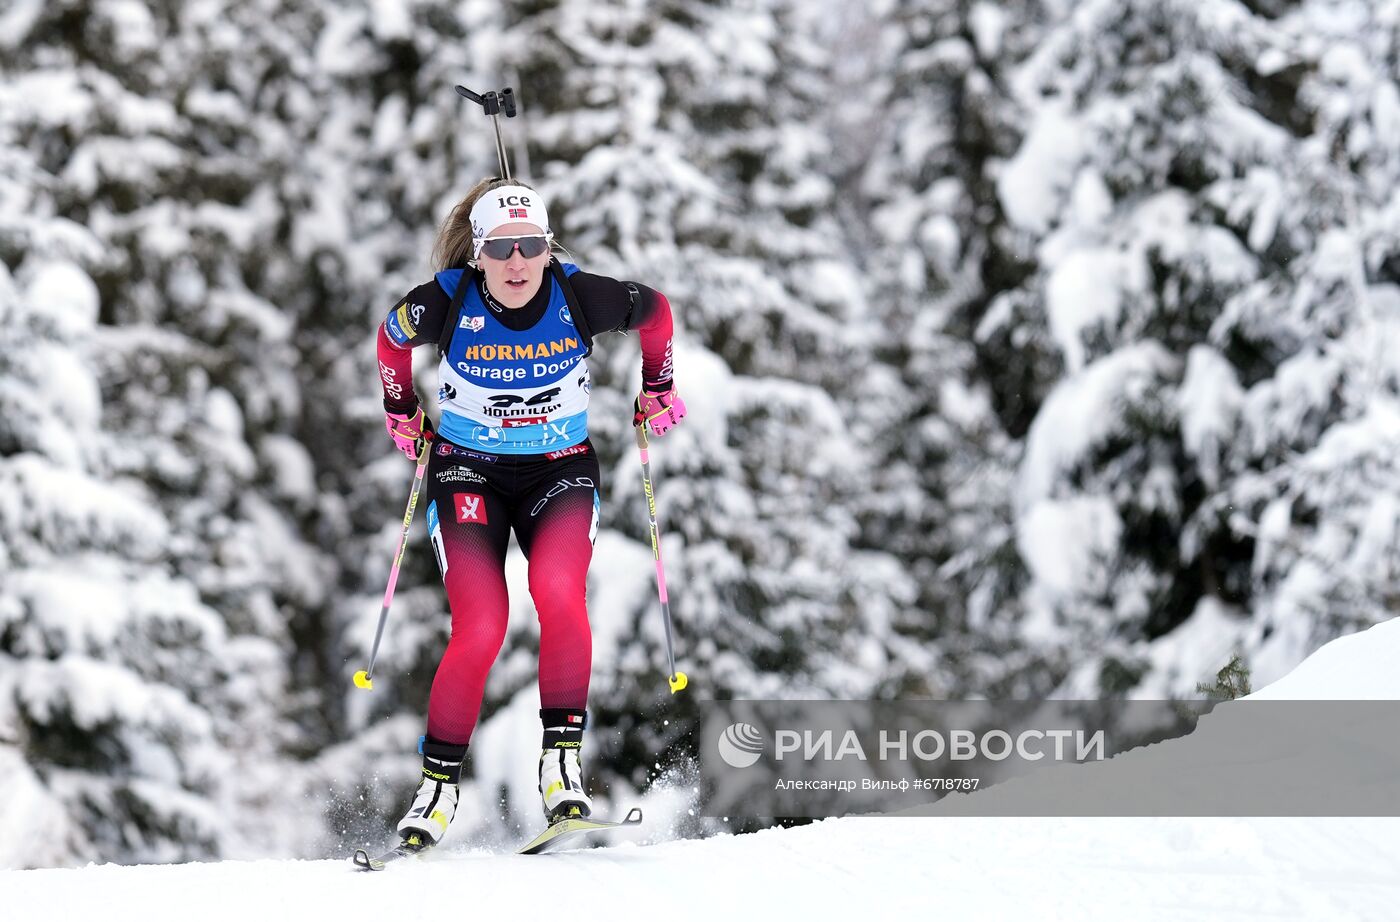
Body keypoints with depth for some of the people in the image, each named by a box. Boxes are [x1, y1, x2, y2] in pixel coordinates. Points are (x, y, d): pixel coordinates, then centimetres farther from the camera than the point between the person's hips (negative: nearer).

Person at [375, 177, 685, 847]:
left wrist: (658, 386, 16)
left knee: (558, 591, -30)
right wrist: (401, 412, 17)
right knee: (481, 629, -18)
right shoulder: (445, 303, -17)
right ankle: (438, 785, -2)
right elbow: (392, 338, 7)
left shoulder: (580, 298, -17)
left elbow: (656, 310, 5)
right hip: (468, 472, 0)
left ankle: (561, 764, -22)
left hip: (560, 471, 1)